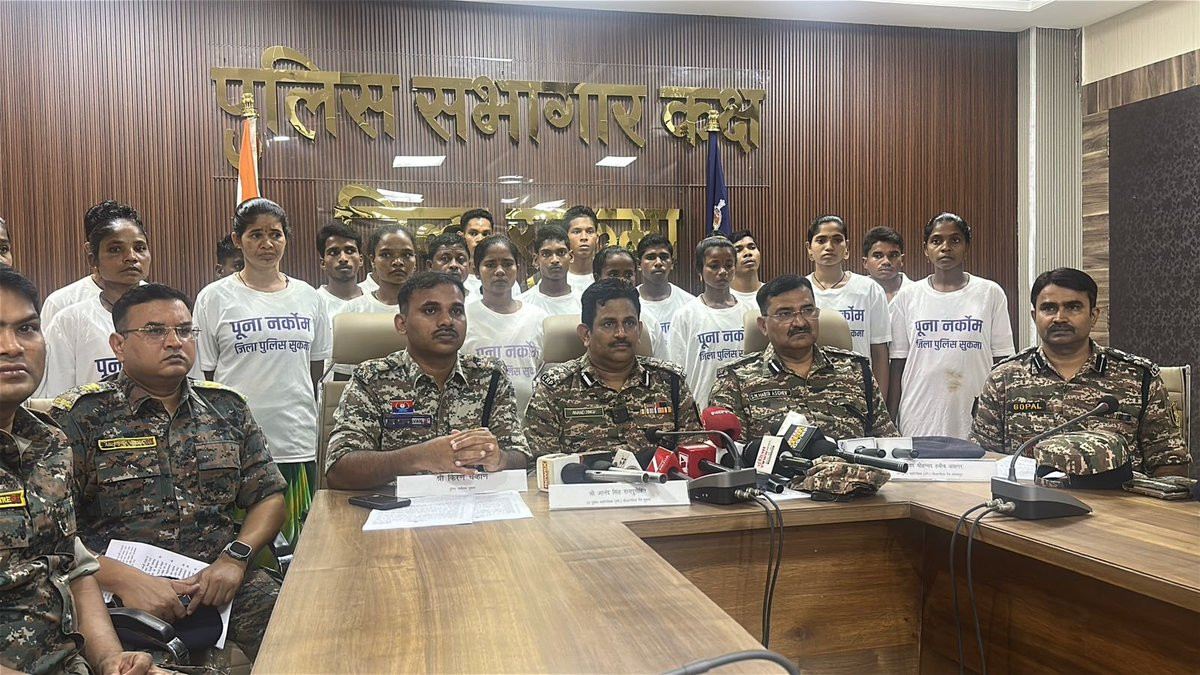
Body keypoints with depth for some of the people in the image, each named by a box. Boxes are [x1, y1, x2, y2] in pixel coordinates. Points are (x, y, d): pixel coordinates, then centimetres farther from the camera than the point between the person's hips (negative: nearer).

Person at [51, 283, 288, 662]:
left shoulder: (226, 407, 14)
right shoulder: (79, 417, 2)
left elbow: (269, 496, 13)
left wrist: (235, 557, -6)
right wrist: (125, 579, -18)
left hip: (222, 580, 3)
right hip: (118, 590, -3)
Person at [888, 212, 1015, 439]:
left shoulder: (990, 293, 4)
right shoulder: (907, 297, 5)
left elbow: (1002, 362, 4)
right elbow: (897, 364, 6)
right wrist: (889, 424, 3)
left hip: (975, 422, 0)